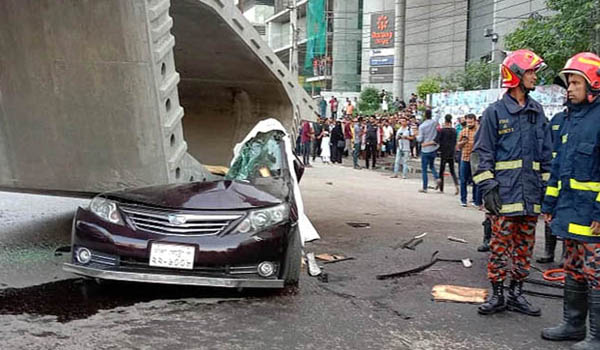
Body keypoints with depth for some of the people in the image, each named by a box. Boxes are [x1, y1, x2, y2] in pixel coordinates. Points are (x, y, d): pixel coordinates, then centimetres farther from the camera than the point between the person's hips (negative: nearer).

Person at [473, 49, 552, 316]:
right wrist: (488, 187, -12)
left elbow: (546, 153, 14)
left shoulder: (537, 112, 12)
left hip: (531, 193, 5)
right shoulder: (495, 112, -2)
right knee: (500, 244, 0)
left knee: (525, 245, 11)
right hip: (505, 192, -5)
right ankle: (497, 295, 11)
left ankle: (516, 294, 22)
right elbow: (484, 154, -4)